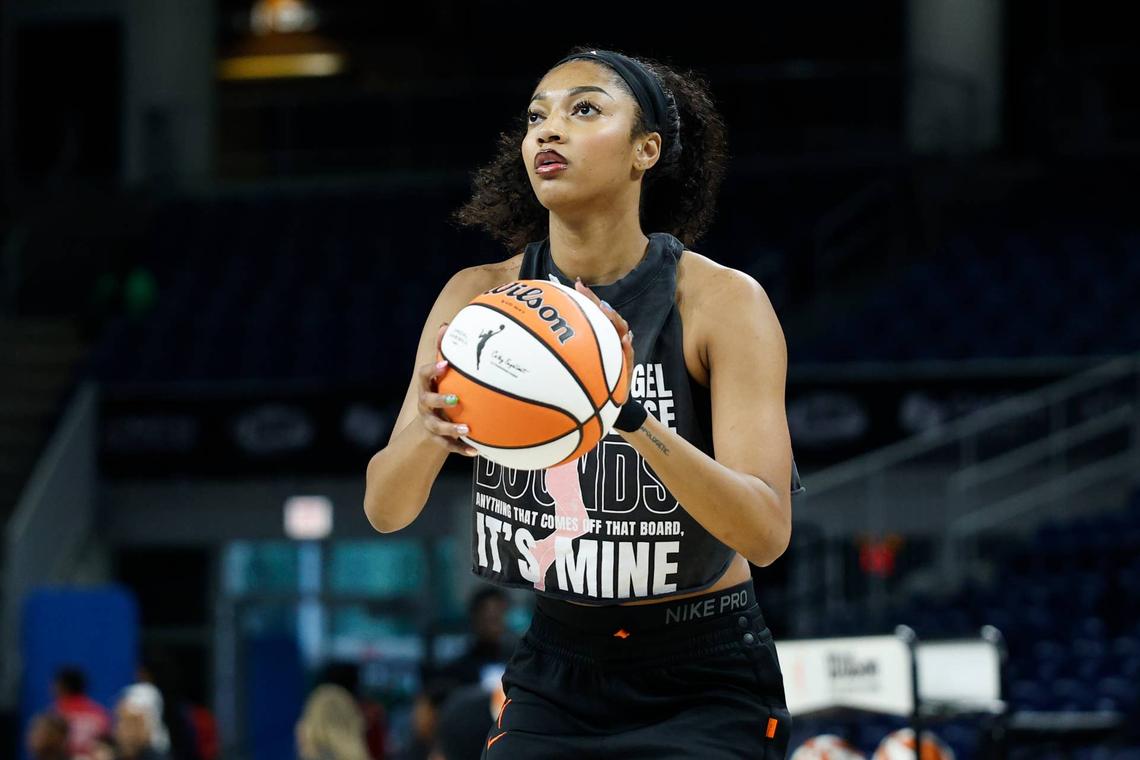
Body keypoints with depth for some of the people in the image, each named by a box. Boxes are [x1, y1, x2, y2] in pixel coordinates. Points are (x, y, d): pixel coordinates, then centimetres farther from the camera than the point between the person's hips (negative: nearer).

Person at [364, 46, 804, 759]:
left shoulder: (723, 301, -15)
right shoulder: (480, 295, -5)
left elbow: (767, 533, -24)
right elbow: (385, 509, -9)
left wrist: (633, 418, -39)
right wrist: (429, 429, -32)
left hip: (705, 688, -3)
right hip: (557, 668, 3)